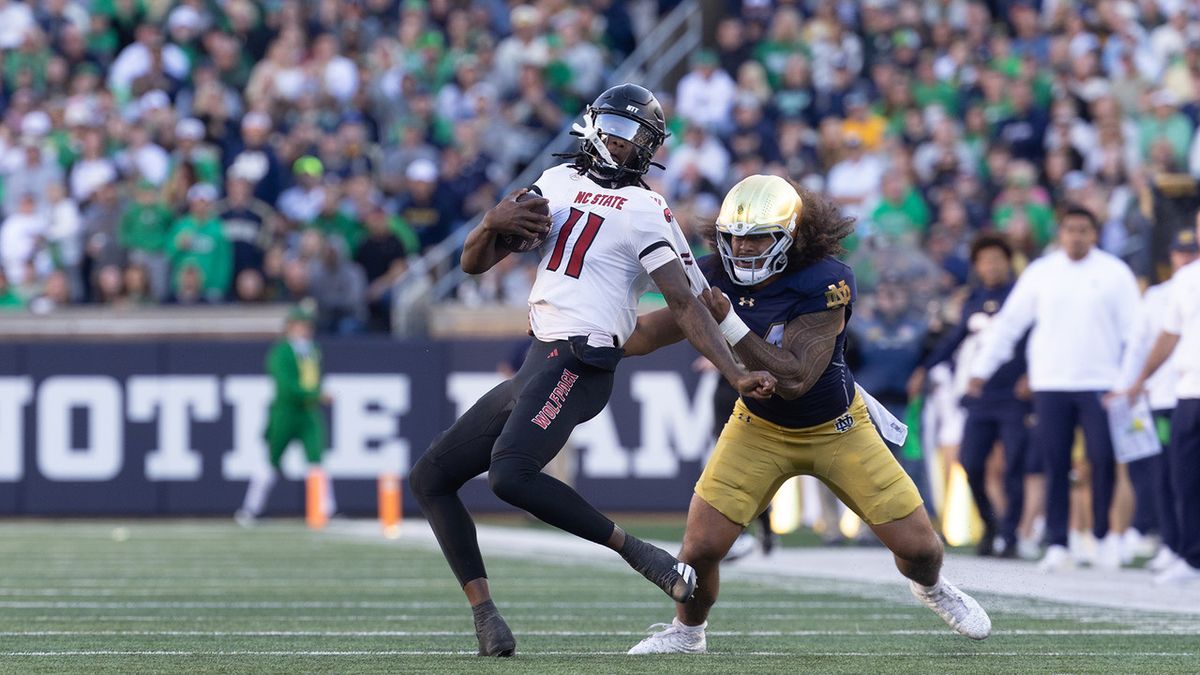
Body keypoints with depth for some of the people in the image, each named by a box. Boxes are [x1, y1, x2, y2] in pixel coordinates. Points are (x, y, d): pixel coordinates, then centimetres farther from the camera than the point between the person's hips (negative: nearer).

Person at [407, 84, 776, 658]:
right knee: (429, 480, 6)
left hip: (578, 361, -8)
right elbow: (474, 263, 16)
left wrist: (738, 376, -18)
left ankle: (635, 552, -17)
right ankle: (484, 617, 3)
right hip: (535, 367, 8)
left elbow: (687, 304, -7)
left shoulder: (646, 212, -3)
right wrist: (494, 222, -7)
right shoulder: (558, 183, 16)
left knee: (509, 475, -30)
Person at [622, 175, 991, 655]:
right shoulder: (714, 278, -16)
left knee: (918, 546, 0)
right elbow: (646, 335, -9)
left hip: (838, 429, -2)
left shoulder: (825, 283, -29)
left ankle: (930, 588, 39)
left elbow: (794, 378, -35)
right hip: (760, 430, 2)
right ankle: (687, 631, 18)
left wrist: (728, 324, -40)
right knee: (701, 546, -13)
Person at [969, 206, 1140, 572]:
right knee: (1055, 466, -2)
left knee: (1103, 460, -6)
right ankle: (1057, 545, 1)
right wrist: (981, 369, 9)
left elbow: (1133, 329, 5)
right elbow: (1008, 322, 12)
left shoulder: (1114, 273, 4)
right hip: (1050, 385, 1)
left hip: (1101, 382, -1)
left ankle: (1104, 534, 13)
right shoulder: (1041, 273, 8)